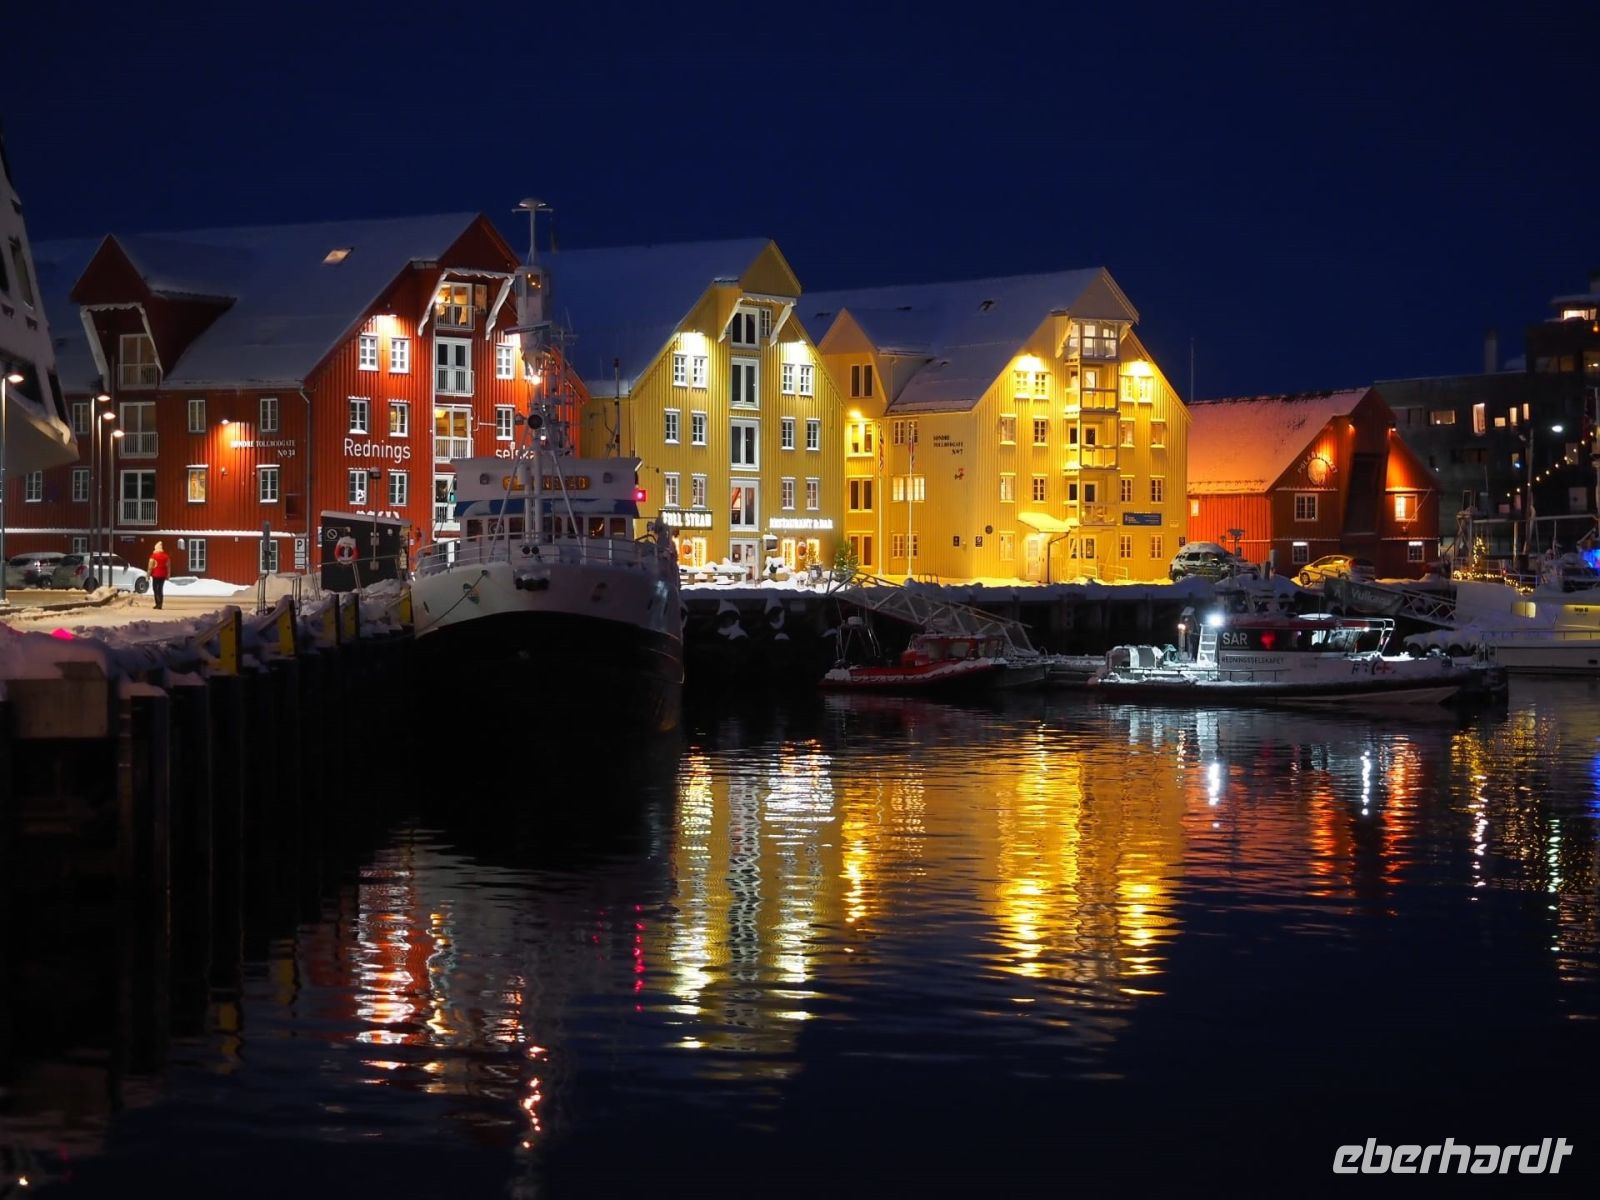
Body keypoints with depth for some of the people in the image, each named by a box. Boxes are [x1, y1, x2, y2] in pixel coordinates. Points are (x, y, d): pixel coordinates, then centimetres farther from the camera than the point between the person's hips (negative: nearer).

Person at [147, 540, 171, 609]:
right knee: (160, 589, 12)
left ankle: (158, 603, -15)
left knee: (155, 589, 0)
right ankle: (160, 604, 10)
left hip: (156, 575, -5)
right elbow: (168, 566, 9)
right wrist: (168, 575, 18)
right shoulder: (166, 556, 6)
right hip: (163, 575, 5)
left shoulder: (154, 556, -7)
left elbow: (150, 566, -9)